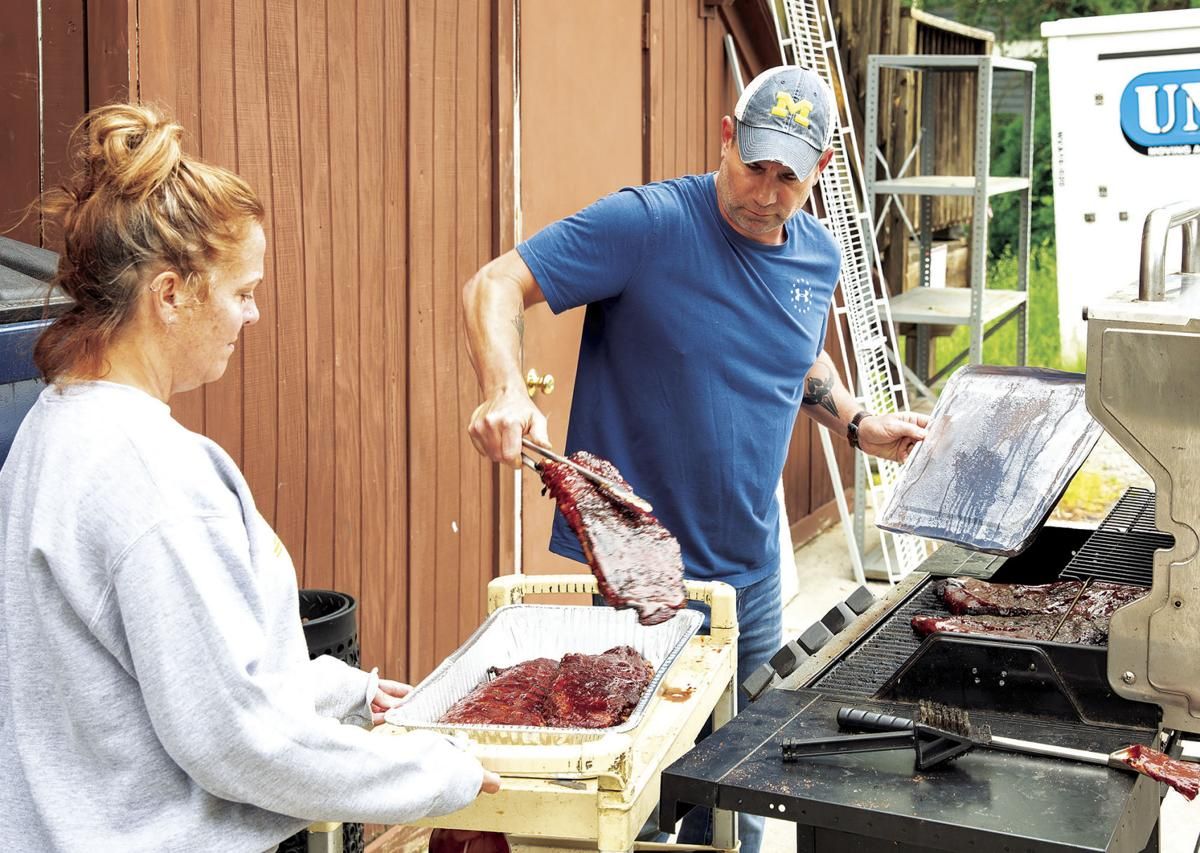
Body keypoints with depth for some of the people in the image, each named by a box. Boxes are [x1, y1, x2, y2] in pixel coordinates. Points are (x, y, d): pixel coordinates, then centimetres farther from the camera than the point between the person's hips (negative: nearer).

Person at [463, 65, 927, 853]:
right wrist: (506, 393, -36)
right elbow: (496, 287, -19)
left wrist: (860, 424, 10)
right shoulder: (646, 224, -15)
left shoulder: (819, 258, 6)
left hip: (750, 578, 6)